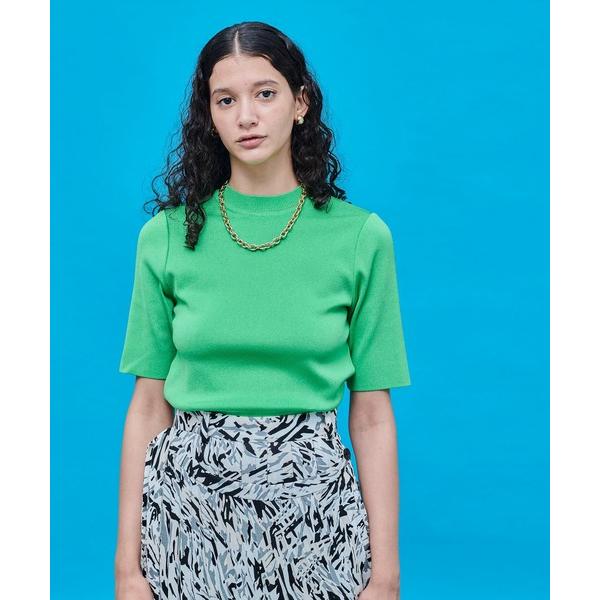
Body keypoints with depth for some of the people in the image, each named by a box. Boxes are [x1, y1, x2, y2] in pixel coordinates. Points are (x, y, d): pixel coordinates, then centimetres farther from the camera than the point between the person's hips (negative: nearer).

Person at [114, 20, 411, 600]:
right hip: (187, 494, 1)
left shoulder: (361, 235, -3)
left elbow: (372, 415, -1)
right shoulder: (167, 235, -1)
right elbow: (148, 405, 1)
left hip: (314, 491, 0)